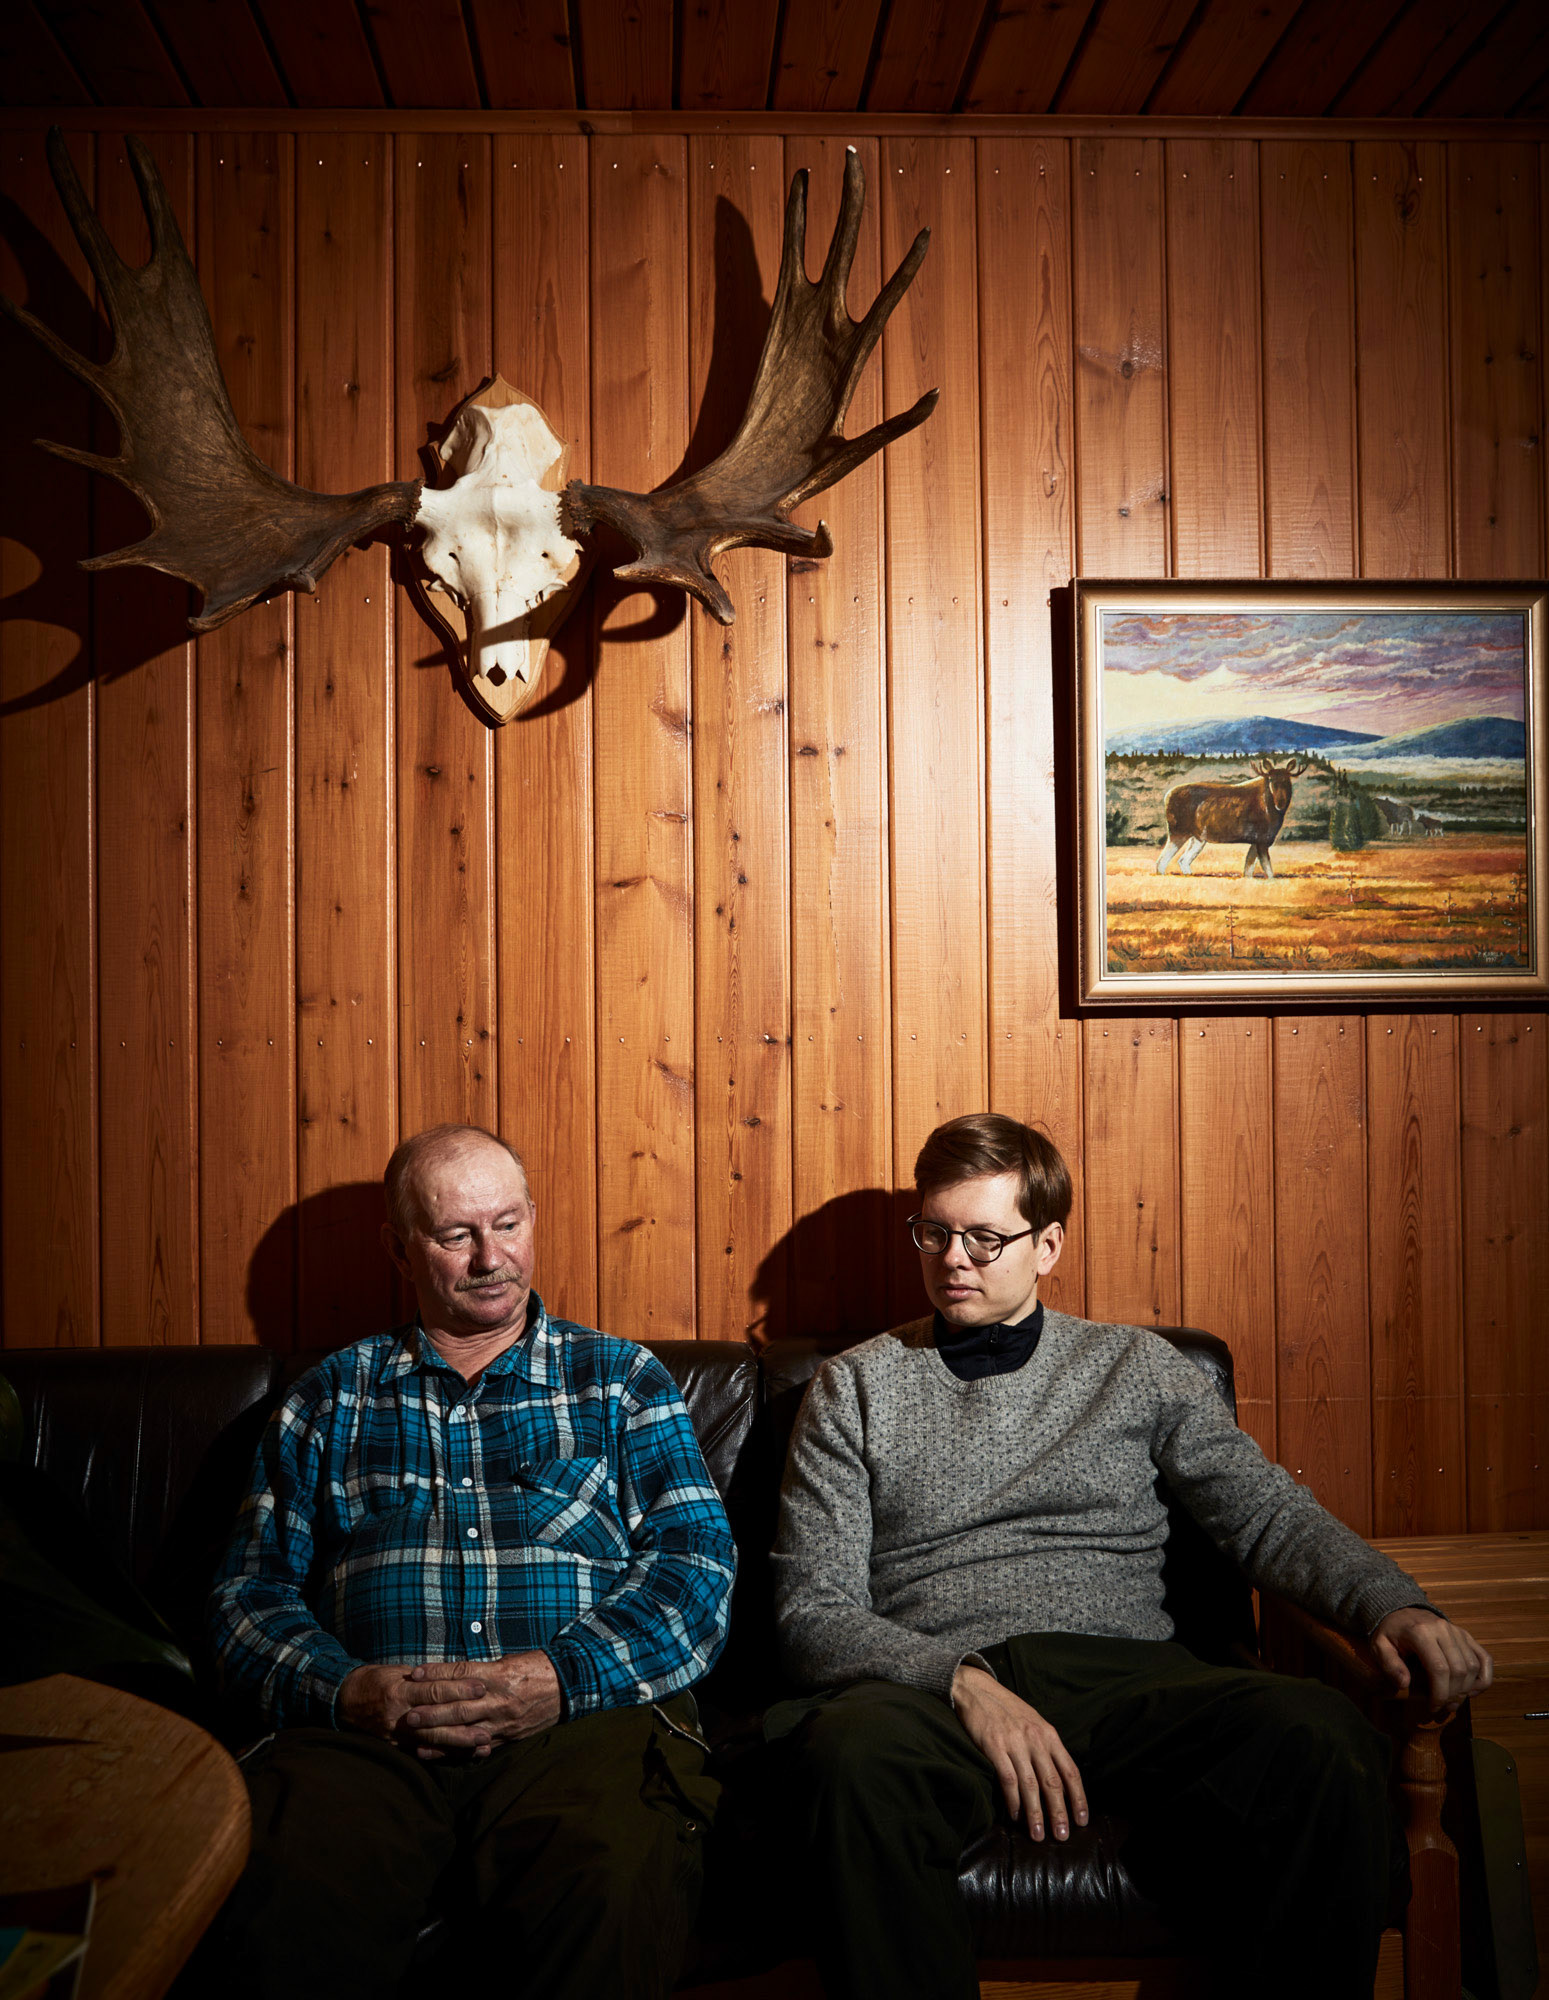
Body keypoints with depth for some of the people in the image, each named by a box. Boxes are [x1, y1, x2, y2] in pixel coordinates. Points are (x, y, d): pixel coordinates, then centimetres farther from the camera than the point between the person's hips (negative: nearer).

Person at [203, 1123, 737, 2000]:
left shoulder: (622, 1379, 18)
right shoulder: (331, 1399, 22)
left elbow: (698, 1560, 6)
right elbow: (251, 1589, 15)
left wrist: (564, 1678, -11)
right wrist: (344, 1689, -8)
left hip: (588, 1711, 0)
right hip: (367, 1729, 1)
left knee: (616, 1899, -35)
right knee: (280, 1917, -33)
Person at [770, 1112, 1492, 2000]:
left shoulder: (1138, 1366, 20)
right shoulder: (857, 1386, 14)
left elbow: (1270, 1513, 13)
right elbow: (812, 1612, 6)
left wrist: (1392, 1603, -9)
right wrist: (963, 1679, -13)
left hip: (1129, 1675, 1)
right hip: (932, 1686, -1)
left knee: (1328, 1744, -31)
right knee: (856, 1754, -38)